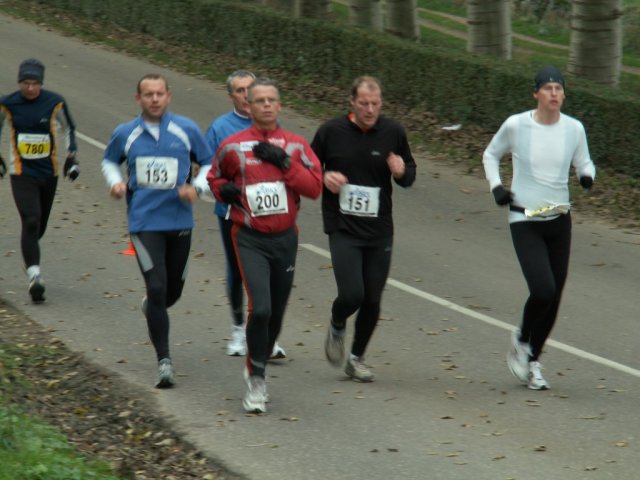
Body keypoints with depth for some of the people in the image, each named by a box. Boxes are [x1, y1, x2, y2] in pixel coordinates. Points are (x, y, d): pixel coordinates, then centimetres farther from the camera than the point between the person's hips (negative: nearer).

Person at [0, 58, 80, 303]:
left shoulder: (55, 102, -6)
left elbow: (69, 129, 12)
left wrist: (71, 158, 8)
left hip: (49, 172, 2)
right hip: (21, 173, -2)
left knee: (40, 225, 12)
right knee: (31, 222, -18)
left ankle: (29, 255, 42)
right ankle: (34, 276, -22)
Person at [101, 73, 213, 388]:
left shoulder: (187, 130, 0)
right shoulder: (124, 134, 2)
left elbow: (210, 165, 8)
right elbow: (109, 162, 20)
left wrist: (196, 188, -11)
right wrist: (115, 182, -1)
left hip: (180, 221, 2)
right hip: (144, 223, -2)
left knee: (173, 291, 13)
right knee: (157, 288, -14)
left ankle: (152, 308, 51)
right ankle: (164, 362, -9)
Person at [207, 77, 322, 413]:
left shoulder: (296, 146, 2)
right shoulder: (233, 147, -1)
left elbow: (314, 187, -7)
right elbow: (214, 177, 16)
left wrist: (283, 162, -16)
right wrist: (224, 190, -5)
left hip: (285, 238, 3)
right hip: (250, 239, -3)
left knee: (276, 316, 12)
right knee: (260, 309, -19)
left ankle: (258, 370, 35)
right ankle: (255, 381, -5)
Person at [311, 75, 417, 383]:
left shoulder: (393, 132, 1)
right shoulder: (331, 132, -4)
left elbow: (410, 175, 12)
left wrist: (401, 172, -12)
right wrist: (324, 178, -14)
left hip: (379, 231, 3)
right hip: (343, 228, -3)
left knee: (373, 300, 5)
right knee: (352, 294, -16)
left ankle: (357, 358, 26)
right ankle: (337, 328, 19)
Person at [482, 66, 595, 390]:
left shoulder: (574, 129, 0)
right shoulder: (516, 126, -7)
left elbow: (584, 163, 14)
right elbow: (490, 155, 10)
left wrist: (587, 176, -9)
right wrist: (496, 186, -5)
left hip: (560, 221, 4)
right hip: (525, 221, -4)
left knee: (553, 298, 6)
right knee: (543, 291, -19)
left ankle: (532, 362, 26)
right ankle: (521, 340, 11)